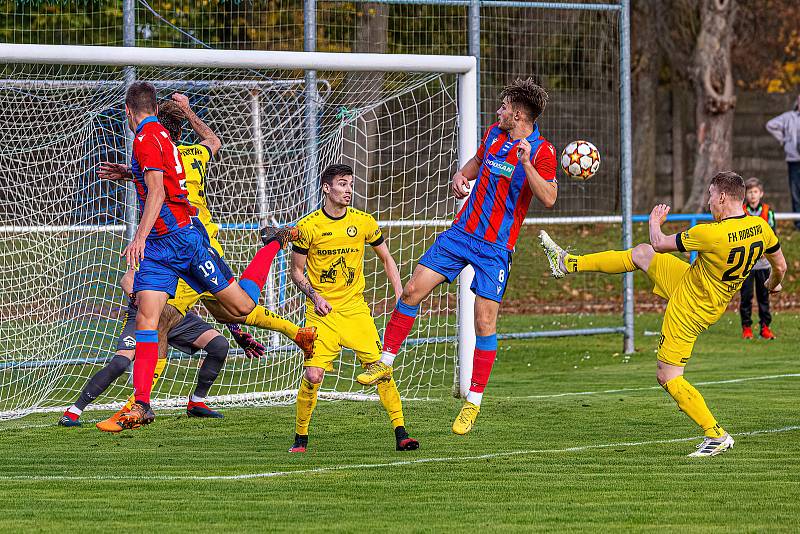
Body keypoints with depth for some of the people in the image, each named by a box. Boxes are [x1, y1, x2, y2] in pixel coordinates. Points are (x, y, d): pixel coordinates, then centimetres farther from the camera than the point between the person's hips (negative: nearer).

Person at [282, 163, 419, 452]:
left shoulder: (363, 222, 1)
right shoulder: (308, 226, -6)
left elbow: (386, 259, 14)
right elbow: (297, 272, 4)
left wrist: (400, 297, 4)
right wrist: (314, 295, -14)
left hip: (355, 309, 2)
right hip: (322, 312, -2)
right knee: (312, 376, -13)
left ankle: (401, 434, -3)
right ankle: (300, 437, 5)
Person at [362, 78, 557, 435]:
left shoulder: (541, 151, -11)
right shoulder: (494, 133, 7)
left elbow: (548, 199, -23)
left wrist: (526, 162, -33)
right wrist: (462, 175, 7)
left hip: (496, 248, -6)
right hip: (462, 231, 6)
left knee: (485, 323, -6)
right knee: (413, 290, -2)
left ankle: (474, 402, 5)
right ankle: (385, 362, 11)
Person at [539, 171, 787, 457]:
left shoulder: (712, 234, -33)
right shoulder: (760, 227, -13)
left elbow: (660, 243, -18)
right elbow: (780, 266, 4)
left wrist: (655, 221, 5)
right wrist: (774, 283, 29)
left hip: (687, 309, -9)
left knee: (669, 378, 1)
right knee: (641, 253, 19)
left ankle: (716, 436, 3)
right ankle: (568, 264, 33)